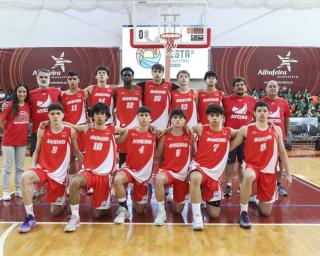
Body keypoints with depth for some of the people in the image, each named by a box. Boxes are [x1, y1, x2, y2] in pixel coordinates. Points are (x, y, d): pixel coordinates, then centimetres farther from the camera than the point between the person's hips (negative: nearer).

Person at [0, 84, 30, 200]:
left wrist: (22, 131, 4)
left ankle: (18, 190, 24)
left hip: (22, 141, 4)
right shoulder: (10, 105, -11)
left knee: (20, 167, 12)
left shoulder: (28, 106, 1)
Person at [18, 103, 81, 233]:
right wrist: (33, 167, -6)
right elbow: (37, 151, 8)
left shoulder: (70, 132, -5)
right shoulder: (42, 131, -2)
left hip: (59, 174, -1)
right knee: (25, 177, -35)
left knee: (55, 212, 5)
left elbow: (77, 152, 6)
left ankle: (62, 200, 44)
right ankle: (30, 217, -21)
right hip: (43, 169, 1)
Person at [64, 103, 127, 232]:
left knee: (97, 213, 2)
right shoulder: (87, 129, 3)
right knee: (74, 182, -35)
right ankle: (75, 217, -15)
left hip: (104, 174, -1)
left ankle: (105, 205, 39)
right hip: (88, 171, 1)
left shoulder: (112, 130, 1)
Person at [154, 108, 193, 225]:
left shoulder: (189, 136, -2)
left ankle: (175, 200, 46)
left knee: (178, 210, 8)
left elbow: (193, 154, 7)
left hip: (183, 174, 2)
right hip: (167, 170, -2)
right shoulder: (165, 136, -5)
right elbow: (157, 155, -1)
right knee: (159, 179, -41)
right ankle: (161, 212, -22)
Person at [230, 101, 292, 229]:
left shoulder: (276, 130, 2)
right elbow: (230, 147, -2)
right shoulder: (245, 129, -6)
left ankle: (256, 199, 42)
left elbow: (282, 152, 8)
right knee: (249, 176, -43)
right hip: (251, 165, -2)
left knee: (266, 212, 5)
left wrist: (288, 173, 7)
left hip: (269, 170, 3)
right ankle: (243, 211, -21)